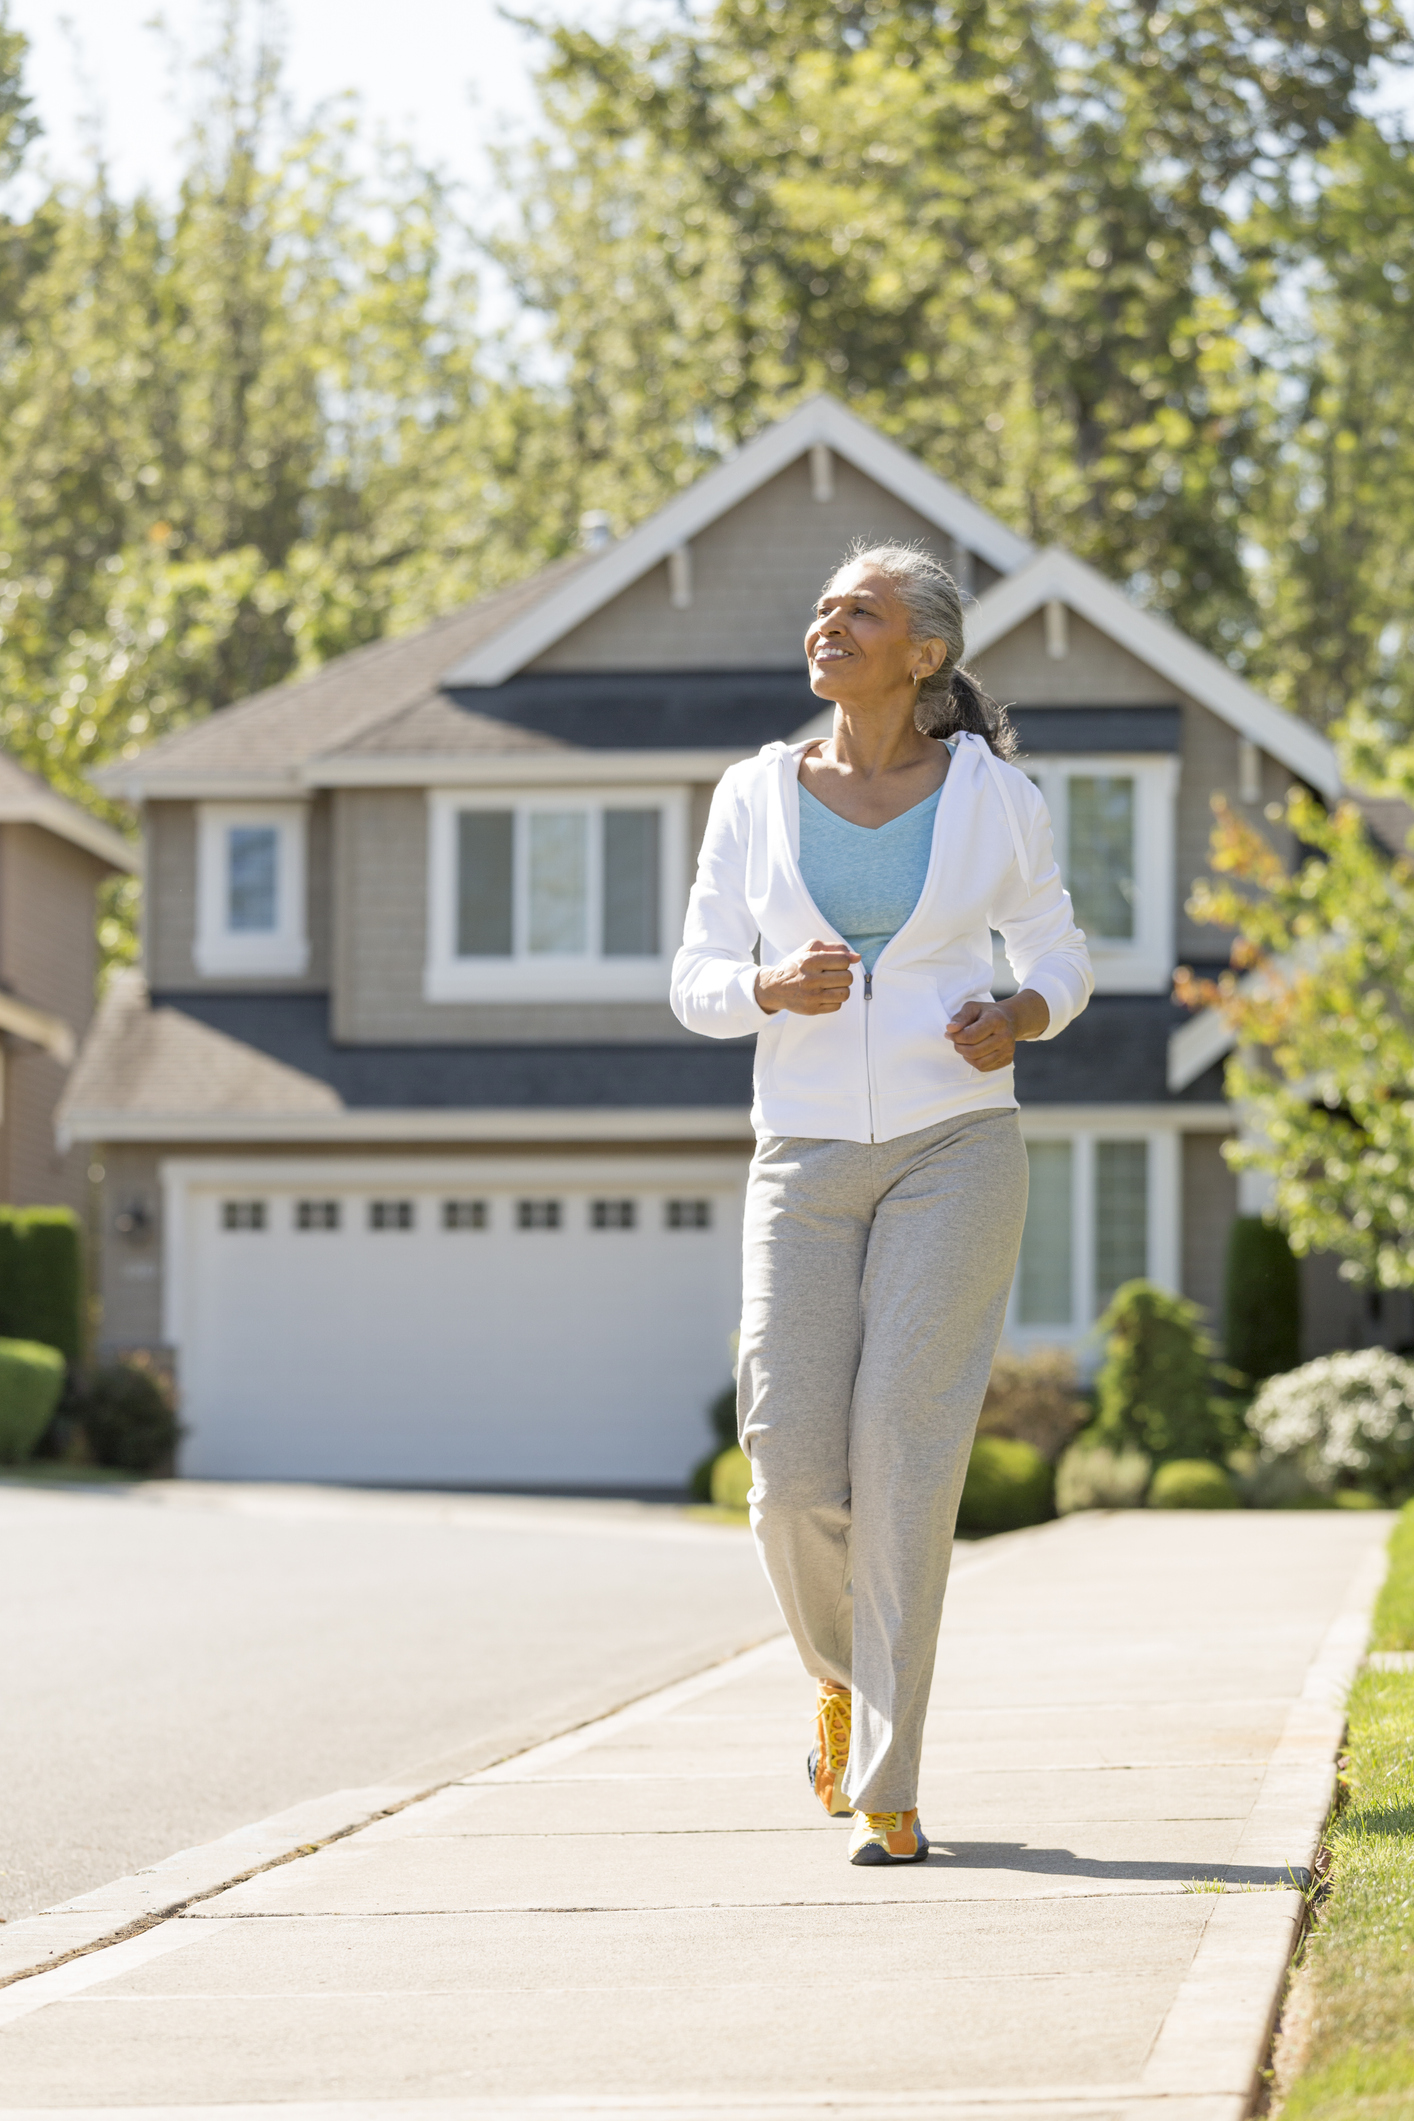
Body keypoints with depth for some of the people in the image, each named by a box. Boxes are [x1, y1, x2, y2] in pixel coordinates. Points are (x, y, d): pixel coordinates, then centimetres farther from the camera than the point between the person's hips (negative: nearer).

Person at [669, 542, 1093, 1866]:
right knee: (796, 1470, -7)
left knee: (905, 1454, -15)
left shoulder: (996, 798, 1)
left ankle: (885, 1786, -9)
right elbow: (699, 987, 6)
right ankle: (845, 1666, 27)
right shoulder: (756, 796, 4)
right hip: (809, 1162, 2)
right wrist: (778, 989, -17)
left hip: (955, 1150, -2)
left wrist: (1013, 1022, -12)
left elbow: (1057, 963, 12)